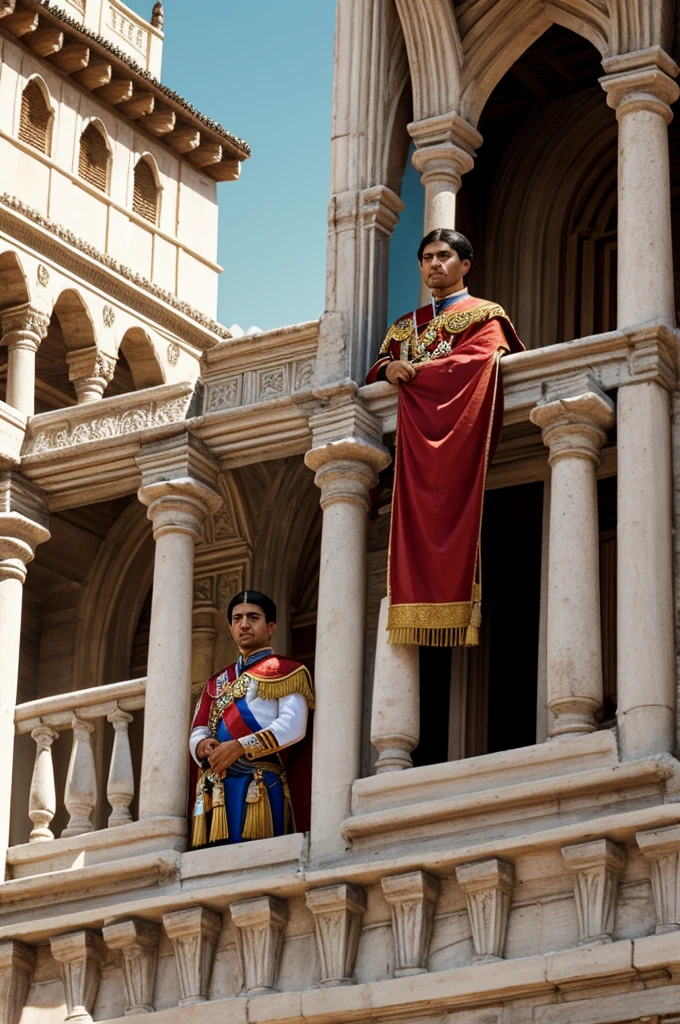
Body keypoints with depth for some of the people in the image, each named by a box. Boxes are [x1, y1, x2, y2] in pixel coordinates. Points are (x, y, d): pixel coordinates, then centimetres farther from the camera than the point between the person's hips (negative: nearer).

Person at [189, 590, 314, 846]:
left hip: (259, 785, -5)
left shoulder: (284, 671, 8)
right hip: (215, 790, 5)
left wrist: (240, 746, -16)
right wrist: (203, 746, -6)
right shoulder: (217, 683, 27)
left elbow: (293, 726, -7)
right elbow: (197, 732, 19)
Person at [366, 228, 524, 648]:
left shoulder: (486, 315, 9)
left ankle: (458, 609, -23)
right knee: (418, 522, -8)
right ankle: (426, 612, -14)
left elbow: (476, 361, -8)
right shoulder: (405, 326, 27)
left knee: (456, 514, -17)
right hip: (416, 432, 5)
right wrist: (388, 368, -8)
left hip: (460, 431, -5)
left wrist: (412, 371, -7)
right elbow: (377, 369, 17)